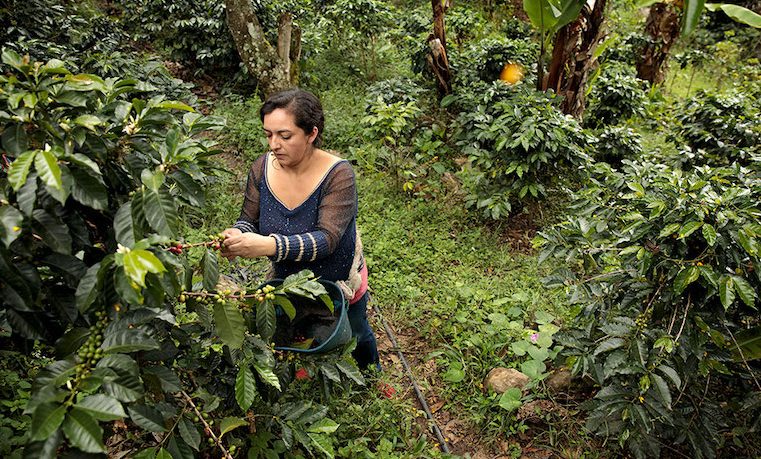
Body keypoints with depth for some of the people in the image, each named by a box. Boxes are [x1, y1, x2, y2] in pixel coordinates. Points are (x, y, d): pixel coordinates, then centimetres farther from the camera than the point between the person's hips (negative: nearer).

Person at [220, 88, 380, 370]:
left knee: (355, 336, 27)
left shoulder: (338, 175, -32)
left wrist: (269, 245, -54)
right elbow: (249, 219, -9)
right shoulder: (262, 167, -18)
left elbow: (326, 239, -39)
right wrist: (237, 235, -34)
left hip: (337, 281, -3)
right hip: (287, 280, 4)